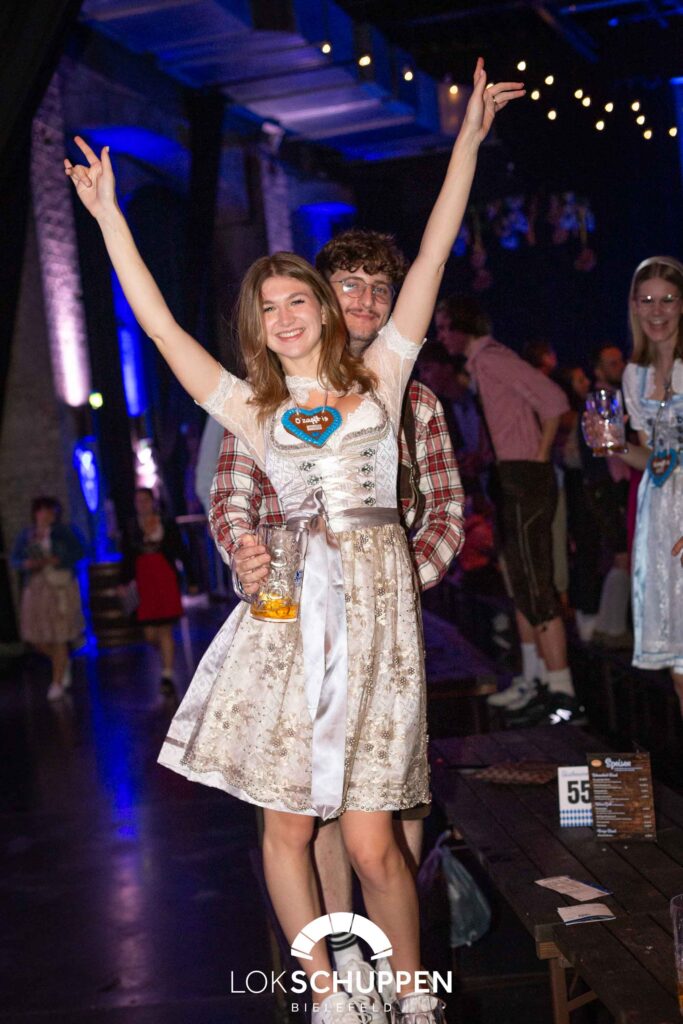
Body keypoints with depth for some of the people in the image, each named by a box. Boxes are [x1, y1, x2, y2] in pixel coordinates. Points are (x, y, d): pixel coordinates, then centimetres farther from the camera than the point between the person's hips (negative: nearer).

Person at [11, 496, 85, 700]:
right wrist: (26, 564, -16)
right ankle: (63, 662, 31)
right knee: (35, 637, 2)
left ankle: (57, 682, 11)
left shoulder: (64, 532, -2)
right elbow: (14, 559, 6)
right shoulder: (26, 535, 5)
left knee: (59, 637, -3)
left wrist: (58, 560, -16)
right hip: (36, 589, 3)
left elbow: (80, 552, -2)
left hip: (62, 588, -3)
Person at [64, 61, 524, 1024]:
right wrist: (108, 214, 14)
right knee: (286, 827, 5)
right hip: (288, 612, 2)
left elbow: (431, 257, 8)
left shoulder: (377, 379, 10)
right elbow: (157, 322, 12)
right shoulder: (252, 409, 12)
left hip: (375, 606, -2)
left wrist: (471, 135, 8)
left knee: (371, 842, -3)